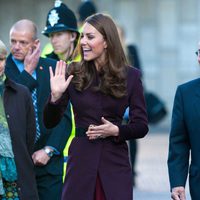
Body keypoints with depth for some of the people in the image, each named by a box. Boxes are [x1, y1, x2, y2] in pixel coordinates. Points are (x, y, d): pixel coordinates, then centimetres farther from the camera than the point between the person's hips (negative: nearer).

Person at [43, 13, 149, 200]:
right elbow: (50, 123, 3)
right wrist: (55, 96, -14)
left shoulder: (130, 76, 1)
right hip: (80, 161, 0)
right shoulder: (73, 72, 2)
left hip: (115, 163, 0)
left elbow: (141, 127, 4)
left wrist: (116, 130, -14)